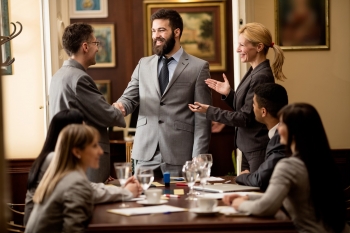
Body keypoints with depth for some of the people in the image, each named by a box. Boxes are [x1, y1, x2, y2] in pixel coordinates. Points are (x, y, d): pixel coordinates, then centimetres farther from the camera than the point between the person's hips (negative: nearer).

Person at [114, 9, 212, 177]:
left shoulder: (198, 67, 1)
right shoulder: (143, 64, 13)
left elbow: (202, 117, -2)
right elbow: (129, 98, 12)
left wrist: (198, 159, -8)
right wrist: (121, 106, -13)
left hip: (179, 156, -3)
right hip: (145, 154, 3)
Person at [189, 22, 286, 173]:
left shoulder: (261, 77, -20)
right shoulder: (254, 72, 9)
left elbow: (245, 118, -19)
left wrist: (209, 111, -14)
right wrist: (228, 93, 1)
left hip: (259, 151, -9)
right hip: (249, 149, 9)